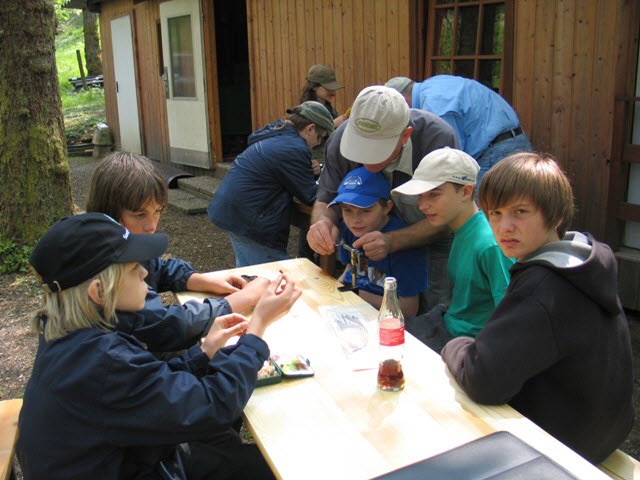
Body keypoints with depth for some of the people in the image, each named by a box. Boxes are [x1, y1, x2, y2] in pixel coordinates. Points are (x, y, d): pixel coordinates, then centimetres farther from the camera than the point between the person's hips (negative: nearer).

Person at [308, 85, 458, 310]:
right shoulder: (341, 139, -19)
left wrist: (392, 241, -43)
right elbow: (325, 200, -8)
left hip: (433, 242, -2)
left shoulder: (439, 138, -30)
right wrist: (323, 222, -33)